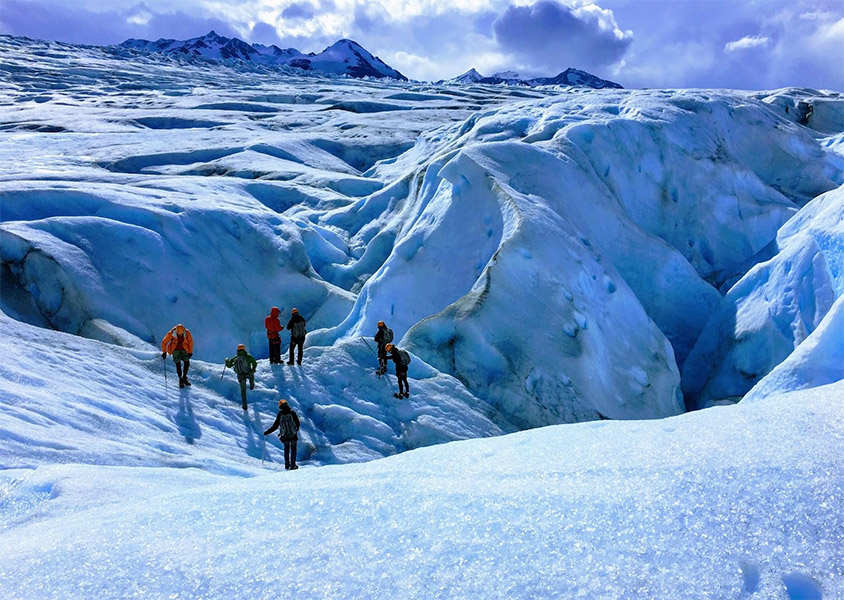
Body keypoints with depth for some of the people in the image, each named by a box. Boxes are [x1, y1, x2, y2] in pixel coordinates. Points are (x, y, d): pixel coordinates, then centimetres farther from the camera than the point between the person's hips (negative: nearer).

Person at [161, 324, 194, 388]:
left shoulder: (187, 332, -20)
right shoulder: (171, 333, -26)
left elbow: (190, 341, -4)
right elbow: (164, 342, -13)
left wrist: (190, 352, -1)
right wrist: (164, 352, -10)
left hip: (183, 349, 2)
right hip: (175, 350, -2)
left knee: (187, 363, -6)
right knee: (178, 364, -11)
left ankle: (184, 378, 14)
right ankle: (181, 380, 2)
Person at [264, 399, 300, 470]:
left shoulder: (279, 415, -11)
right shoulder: (292, 413, -13)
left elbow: (275, 426, -7)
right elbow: (297, 423, -5)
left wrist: (267, 432, 5)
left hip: (284, 436, 1)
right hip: (293, 435, -1)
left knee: (286, 449, 22)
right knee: (293, 449, 13)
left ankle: (287, 465, 27)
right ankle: (293, 465, 13)